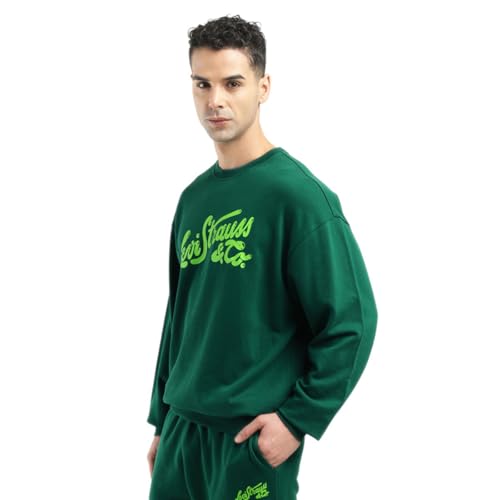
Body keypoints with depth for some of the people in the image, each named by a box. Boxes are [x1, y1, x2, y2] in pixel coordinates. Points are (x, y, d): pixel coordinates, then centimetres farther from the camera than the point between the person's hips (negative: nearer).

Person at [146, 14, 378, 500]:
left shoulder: (298, 194, -13)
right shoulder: (194, 198, 7)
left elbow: (352, 321, -14)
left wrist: (299, 418, -15)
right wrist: (162, 419, 15)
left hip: (255, 438, -6)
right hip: (183, 428, 6)